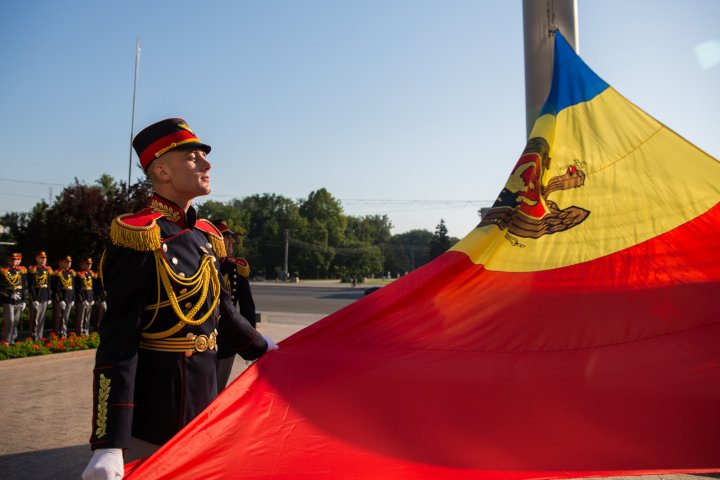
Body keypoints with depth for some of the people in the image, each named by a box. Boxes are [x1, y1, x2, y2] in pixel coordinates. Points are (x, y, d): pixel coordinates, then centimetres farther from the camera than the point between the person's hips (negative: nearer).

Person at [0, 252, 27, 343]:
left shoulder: (21, 271, 8)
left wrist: (23, 301, 13)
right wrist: (10, 294, -18)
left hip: (18, 302, 4)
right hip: (8, 302, -4)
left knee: (15, 322, 10)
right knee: (9, 321, -8)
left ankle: (12, 340, 20)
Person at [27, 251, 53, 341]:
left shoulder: (48, 270, 13)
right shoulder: (32, 270, -6)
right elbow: (30, 286, -9)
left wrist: (49, 298, 13)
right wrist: (34, 299, -14)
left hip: (45, 298, 6)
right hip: (36, 298, -6)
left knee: (42, 319, 10)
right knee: (35, 319, -4)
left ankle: (40, 337, 17)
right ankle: (33, 338, 1)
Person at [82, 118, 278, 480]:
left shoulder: (205, 235, 6)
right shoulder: (138, 236, -18)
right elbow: (118, 340, -22)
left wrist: (265, 350, 25)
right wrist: (109, 444, -26)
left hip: (203, 395, 8)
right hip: (153, 405, -8)